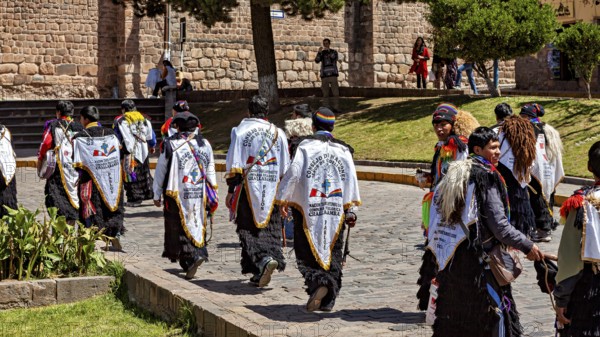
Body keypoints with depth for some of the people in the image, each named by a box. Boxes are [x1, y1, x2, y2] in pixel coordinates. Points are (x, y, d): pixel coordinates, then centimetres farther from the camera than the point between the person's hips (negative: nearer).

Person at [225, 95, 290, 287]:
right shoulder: (278, 134, 9)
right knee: (269, 230, 9)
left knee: (249, 229, 1)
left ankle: (264, 259, -23)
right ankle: (259, 275, 5)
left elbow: (234, 165, -6)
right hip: (272, 191, 3)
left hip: (249, 188, -3)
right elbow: (285, 169, 10)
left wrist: (231, 191, -3)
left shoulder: (240, 131, -2)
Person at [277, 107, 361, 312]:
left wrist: (283, 200, 0)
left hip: (308, 210, -3)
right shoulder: (343, 150, 5)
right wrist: (349, 210, 4)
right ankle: (328, 300, 6)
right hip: (335, 212, 3)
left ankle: (318, 282, -22)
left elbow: (293, 173, -9)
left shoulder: (305, 145, -4)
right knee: (333, 254, 11)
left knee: (306, 253, 5)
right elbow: (351, 178, 0)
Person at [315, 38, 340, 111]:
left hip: (333, 74, -1)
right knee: (325, 94, 1)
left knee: (335, 92, -8)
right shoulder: (321, 53, 10)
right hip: (324, 75, 1)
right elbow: (317, 61, -7)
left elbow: (334, 57, -16)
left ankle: (336, 108, -7)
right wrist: (319, 52, -21)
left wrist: (328, 50, -28)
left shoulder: (334, 52, 7)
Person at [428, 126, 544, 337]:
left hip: (451, 262, 8)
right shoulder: (487, 178, -13)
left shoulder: (454, 175, 10)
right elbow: (499, 225, -17)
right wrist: (527, 246, -7)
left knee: (453, 320, 14)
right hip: (481, 262, -8)